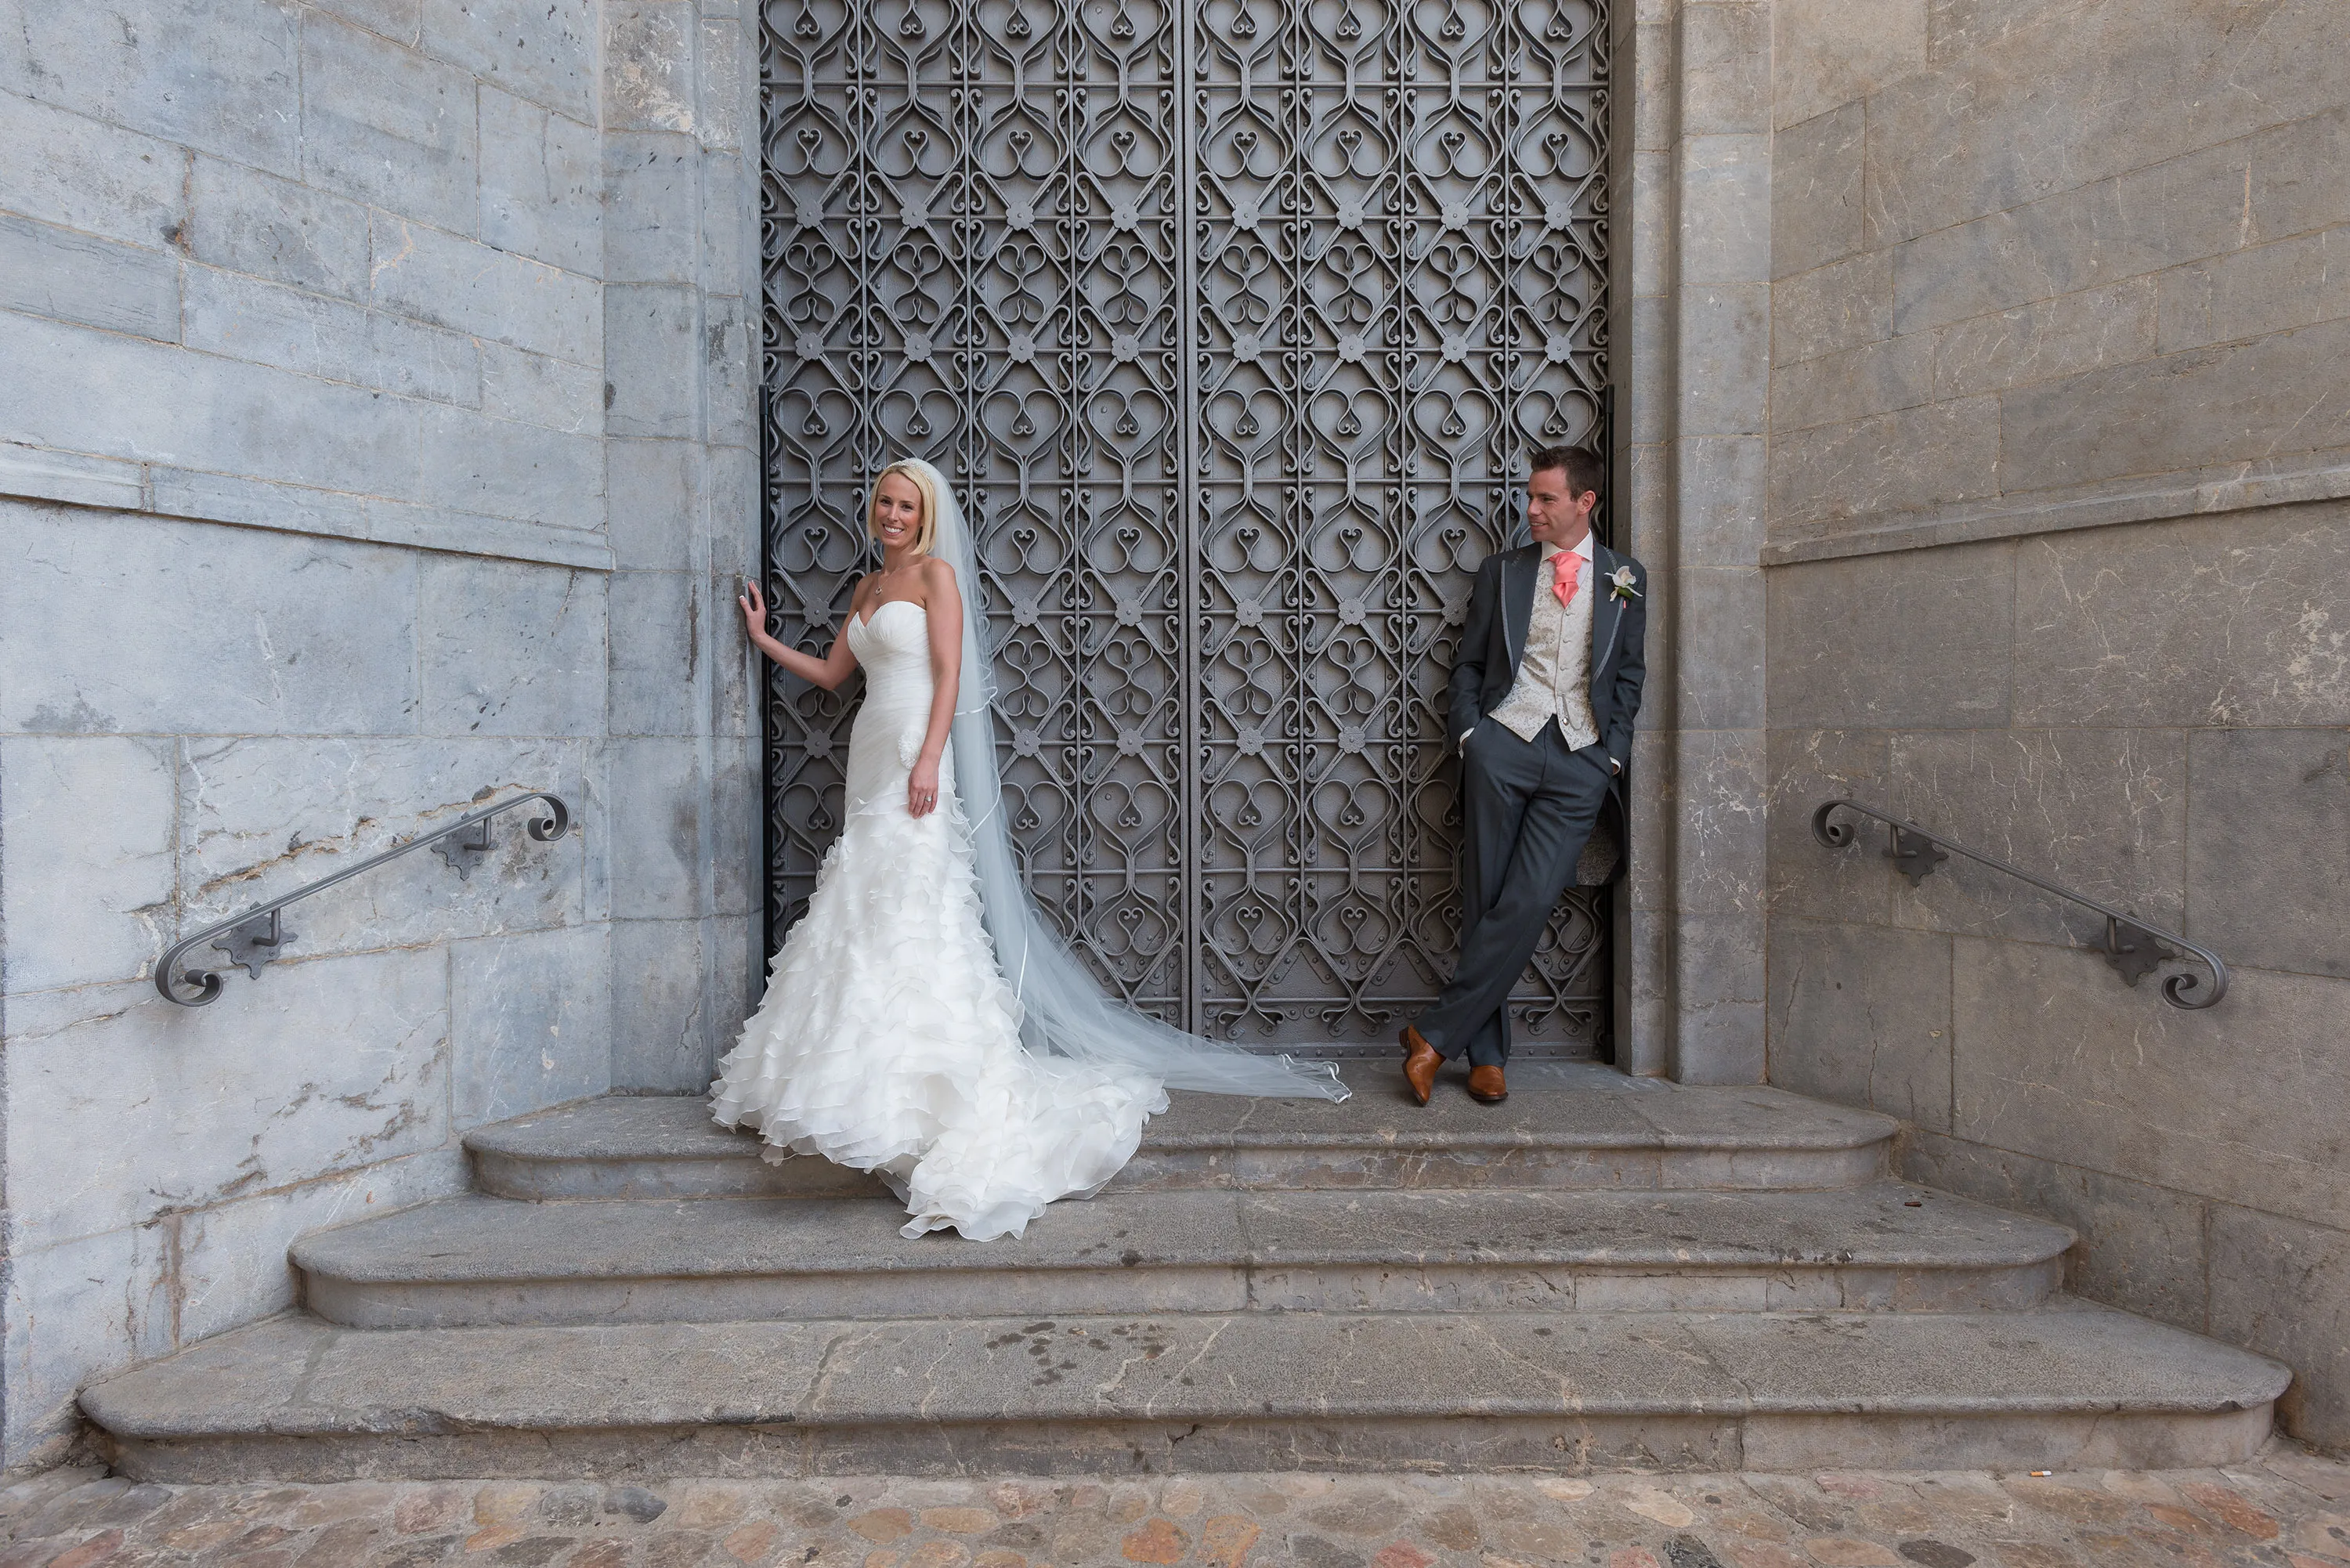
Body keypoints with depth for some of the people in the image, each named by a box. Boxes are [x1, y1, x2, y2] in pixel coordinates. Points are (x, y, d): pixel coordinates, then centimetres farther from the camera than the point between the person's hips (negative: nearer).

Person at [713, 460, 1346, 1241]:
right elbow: (830, 673, 27)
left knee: (910, 906, -13)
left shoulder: (936, 573, -1)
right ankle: (866, 1075, 15)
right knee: (861, 908, 7)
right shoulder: (867, 588, 21)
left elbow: (950, 673, -10)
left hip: (914, 754, -8)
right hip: (870, 755, 8)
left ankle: (917, 1084, -9)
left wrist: (928, 760, -20)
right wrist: (763, 637, 28)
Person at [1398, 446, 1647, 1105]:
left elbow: (1631, 677, 13)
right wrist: (1470, 732, 1)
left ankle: (1434, 1034, -4)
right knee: (1484, 902, -2)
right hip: (1505, 742, 1)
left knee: (1528, 904, -13)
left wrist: (1612, 755, 2)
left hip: (1581, 760, 0)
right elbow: (1467, 663, 15)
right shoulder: (1501, 570, 15)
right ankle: (1487, 1056, 8)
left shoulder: (1627, 580, 14)